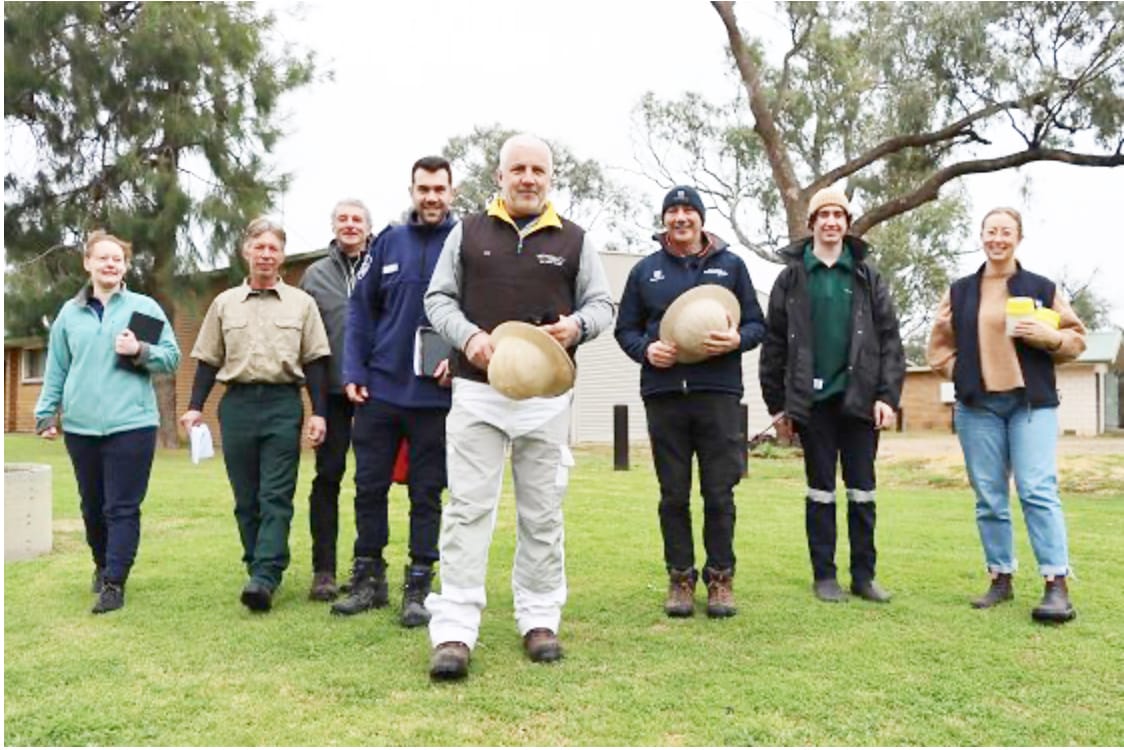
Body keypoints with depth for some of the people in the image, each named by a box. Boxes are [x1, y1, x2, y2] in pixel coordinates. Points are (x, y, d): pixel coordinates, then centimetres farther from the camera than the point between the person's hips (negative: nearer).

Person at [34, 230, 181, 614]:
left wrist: (139, 351, -15)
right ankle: (102, 566, 34)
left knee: (122, 507, -5)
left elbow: (172, 356, 2)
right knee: (92, 506, 14)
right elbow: (56, 369, 14)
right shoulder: (70, 312, 11)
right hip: (80, 425, 4)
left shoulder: (145, 307, 3)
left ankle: (114, 584, -2)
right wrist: (46, 414, 11)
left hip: (130, 423, -3)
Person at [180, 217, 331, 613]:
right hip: (237, 403, 2)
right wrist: (195, 407, 3)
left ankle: (264, 577, -14)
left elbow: (314, 362, 6)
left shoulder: (301, 303, 8)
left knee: (276, 496, -9)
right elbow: (208, 361, 13)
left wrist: (318, 413, -1)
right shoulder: (224, 303, 12)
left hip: (283, 404, -2)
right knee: (246, 498, 5)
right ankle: (262, 571, 15)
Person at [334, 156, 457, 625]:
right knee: (369, 486, 9)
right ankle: (368, 579, 23)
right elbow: (361, 310, 7)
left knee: (426, 493, 7)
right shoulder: (388, 242, 6)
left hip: (435, 394, -3)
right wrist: (353, 371, -1)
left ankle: (417, 588, 17)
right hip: (379, 389, 3)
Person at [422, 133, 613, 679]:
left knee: (542, 514, 9)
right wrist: (467, 336, -11)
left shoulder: (573, 240, 10)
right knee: (467, 509, -4)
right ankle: (454, 631, -2)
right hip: (477, 389, -1)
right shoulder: (468, 232, 8)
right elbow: (438, 297, 8)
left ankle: (540, 619, 21)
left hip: (546, 395, 1)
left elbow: (601, 303, 11)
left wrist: (577, 325, -12)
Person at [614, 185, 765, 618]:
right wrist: (646, 349, -7)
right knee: (673, 494, 6)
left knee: (719, 493, 2)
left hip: (719, 392, -1)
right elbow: (625, 328, 14)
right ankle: (680, 578, 16)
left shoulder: (730, 266, 10)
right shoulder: (645, 271, 12)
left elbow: (757, 323, 10)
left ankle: (720, 578, 14)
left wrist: (737, 339, -12)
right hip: (663, 395, 1)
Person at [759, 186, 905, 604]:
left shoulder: (866, 277, 7)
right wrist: (777, 404, -1)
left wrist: (888, 395, -5)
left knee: (862, 490, 6)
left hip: (859, 398, 1)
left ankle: (864, 575, 15)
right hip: (813, 400, -1)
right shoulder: (792, 278, 5)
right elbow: (774, 344, 3)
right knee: (820, 490, 6)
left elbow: (889, 338, 4)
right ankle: (824, 576, 14)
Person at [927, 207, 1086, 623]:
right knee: (989, 497, 5)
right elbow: (939, 344, 14)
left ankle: (1057, 586, -9)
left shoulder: (1042, 288, 6)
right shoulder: (959, 291, 11)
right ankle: (1001, 578, 14)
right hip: (977, 406, 2)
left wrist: (1049, 336, -12)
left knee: (1038, 491, -11)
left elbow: (1076, 338, 8)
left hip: (1032, 403, -2)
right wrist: (961, 374, -1)